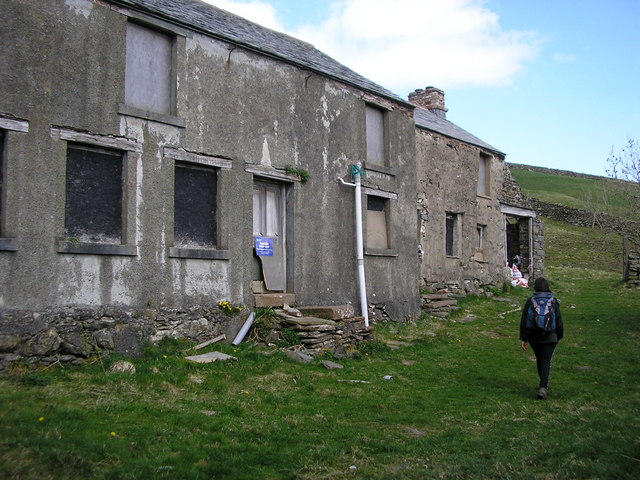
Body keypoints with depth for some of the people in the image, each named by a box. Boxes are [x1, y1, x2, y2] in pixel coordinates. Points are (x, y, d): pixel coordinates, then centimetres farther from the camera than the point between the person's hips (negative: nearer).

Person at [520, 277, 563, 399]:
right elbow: (559, 321, 1)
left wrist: (523, 339, -1)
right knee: (546, 361, 0)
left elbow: (524, 321, -6)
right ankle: (543, 387, -15)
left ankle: (544, 384, 33)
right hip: (550, 337, -1)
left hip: (534, 338, 1)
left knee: (539, 360, 19)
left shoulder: (530, 301, -4)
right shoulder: (553, 301, -4)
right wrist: (559, 336, 15)